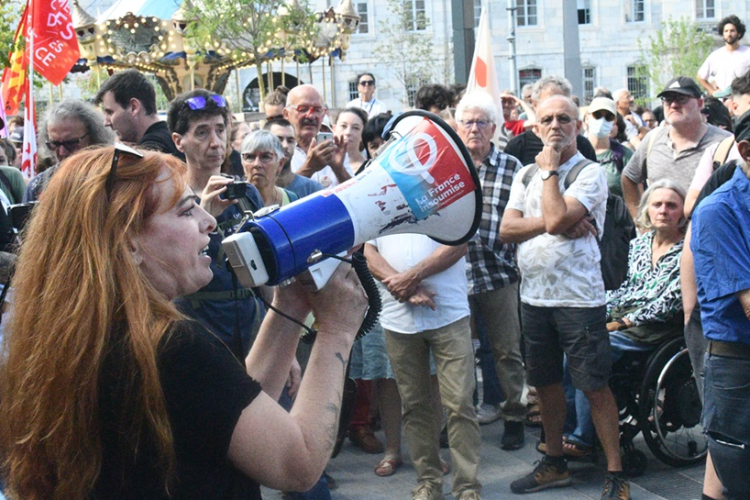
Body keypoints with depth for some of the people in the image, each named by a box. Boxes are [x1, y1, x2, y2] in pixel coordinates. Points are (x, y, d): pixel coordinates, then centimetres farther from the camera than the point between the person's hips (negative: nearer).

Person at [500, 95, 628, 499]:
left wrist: (549, 168, -9)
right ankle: (555, 464, 30)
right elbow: (506, 229, 0)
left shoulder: (590, 173, -6)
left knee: (594, 386, -3)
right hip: (533, 295, 6)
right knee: (546, 383, 15)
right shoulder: (525, 175, 12)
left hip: (578, 296, -6)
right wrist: (552, 223, -15)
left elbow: (556, 219, -21)